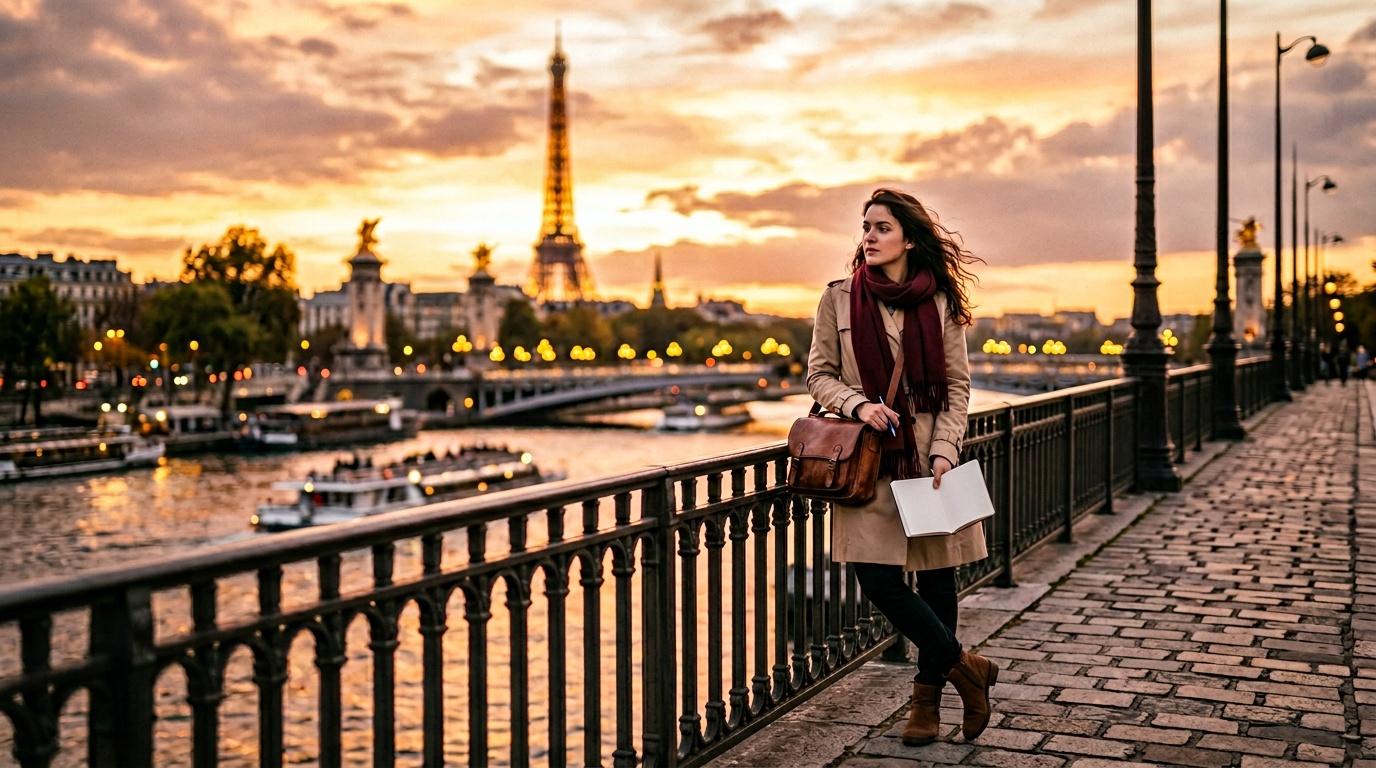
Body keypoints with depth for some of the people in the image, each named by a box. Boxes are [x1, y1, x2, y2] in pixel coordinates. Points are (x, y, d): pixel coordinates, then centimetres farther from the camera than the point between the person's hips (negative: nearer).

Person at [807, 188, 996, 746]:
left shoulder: (940, 303, 2)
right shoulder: (839, 300, 3)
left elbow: (957, 386, 3)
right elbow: (819, 375, 6)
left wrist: (945, 451, -9)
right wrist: (857, 404, -13)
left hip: (930, 459, 0)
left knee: (937, 575, 4)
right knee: (878, 579, -9)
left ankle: (928, 699, 21)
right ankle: (965, 668, 10)